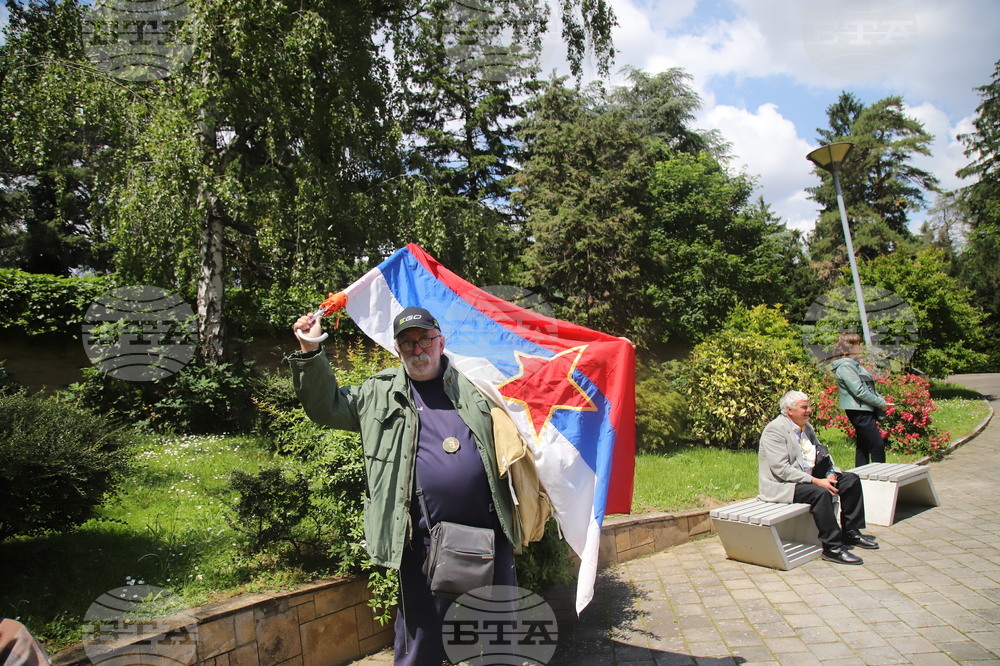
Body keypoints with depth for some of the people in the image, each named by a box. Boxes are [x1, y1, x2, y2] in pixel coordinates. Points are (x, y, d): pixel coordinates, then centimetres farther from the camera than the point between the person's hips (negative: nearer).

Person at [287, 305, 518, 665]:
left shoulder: (475, 380, 8)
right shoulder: (380, 394, 8)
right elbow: (326, 406, 9)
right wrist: (310, 353, -1)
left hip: (491, 531, 2)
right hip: (424, 540, -1)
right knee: (421, 632, 11)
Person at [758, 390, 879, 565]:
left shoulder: (807, 427, 13)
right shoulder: (774, 430, -17)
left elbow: (823, 454, 14)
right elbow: (782, 469, -23)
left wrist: (831, 475, -8)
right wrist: (816, 481, -25)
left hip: (809, 478, 10)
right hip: (782, 485, -9)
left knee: (851, 479, 3)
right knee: (820, 493, -32)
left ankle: (851, 533, 12)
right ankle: (832, 547, -22)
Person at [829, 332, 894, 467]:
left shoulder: (854, 364, 18)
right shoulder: (845, 366, -14)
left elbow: (868, 386, 20)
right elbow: (859, 391, -19)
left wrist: (881, 400, 5)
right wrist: (881, 403, -11)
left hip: (864, 411, 10)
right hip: (859, 411, -10)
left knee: (863, 446, 12)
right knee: (878, 445, -11)